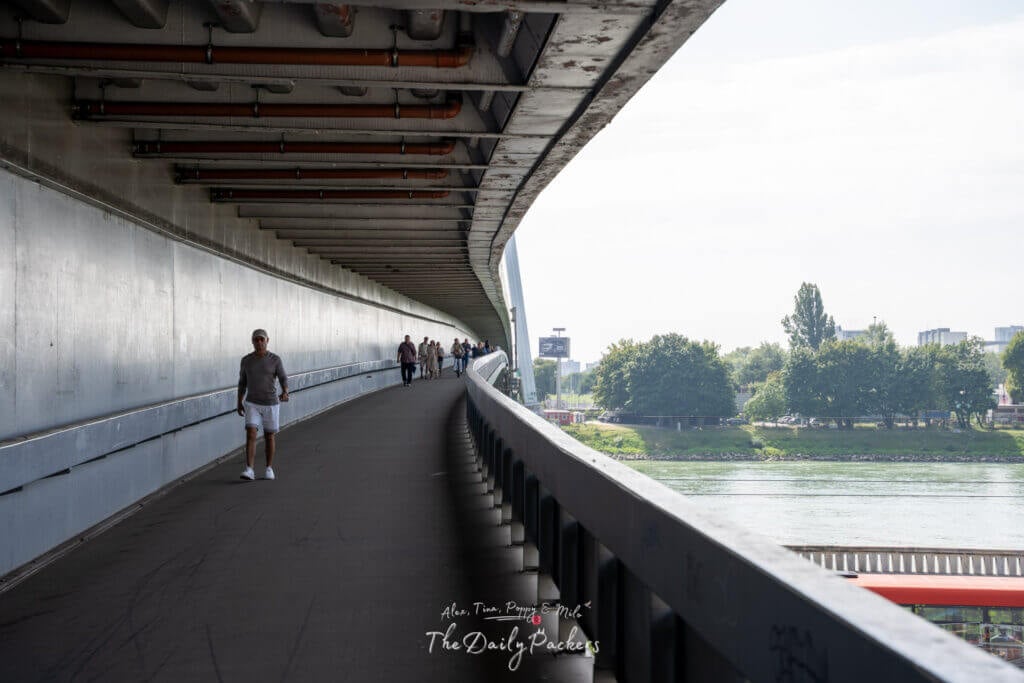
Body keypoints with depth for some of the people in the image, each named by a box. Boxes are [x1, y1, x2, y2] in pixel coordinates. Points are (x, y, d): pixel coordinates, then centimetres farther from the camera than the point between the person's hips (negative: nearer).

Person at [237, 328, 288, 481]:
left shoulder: (275, 359, -7)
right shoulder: (246, 360, -1)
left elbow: (284, 380, -10)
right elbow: (242, 382, 8)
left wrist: (285, 393, -32)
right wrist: (239, 403, 8)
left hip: (271, 404, -1)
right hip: (252, 404, 1)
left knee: (269, 437, 7)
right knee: (250, 436, -12)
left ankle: (269, 469, 23)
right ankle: (249, 471, -16)